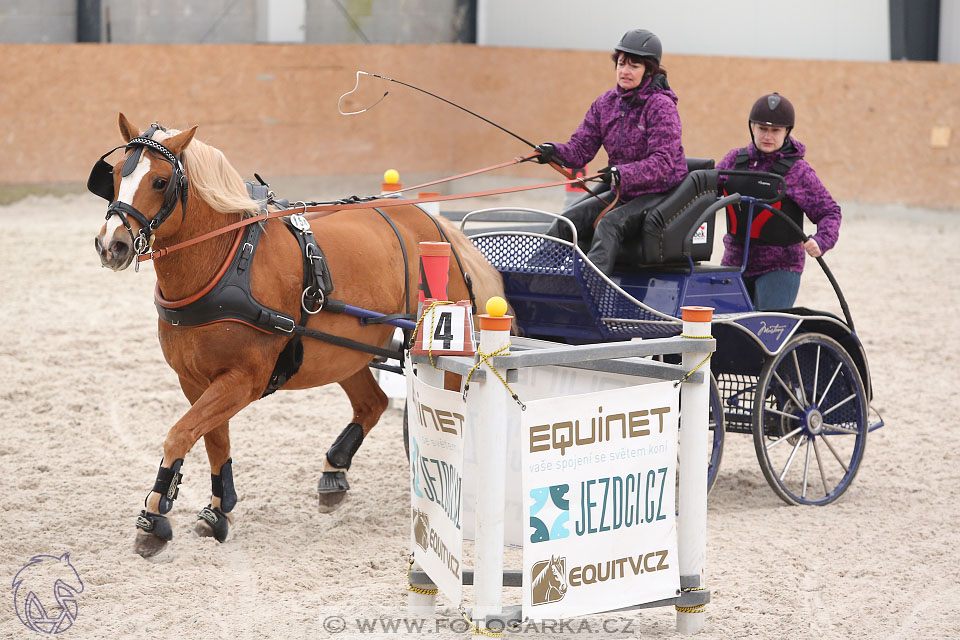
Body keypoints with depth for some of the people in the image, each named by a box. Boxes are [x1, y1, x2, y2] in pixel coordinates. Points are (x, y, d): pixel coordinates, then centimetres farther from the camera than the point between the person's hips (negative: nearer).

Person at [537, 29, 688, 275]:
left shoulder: (661, 106, -14)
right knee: (567, 221, -13)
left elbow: (663, 162, -23)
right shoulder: (606, 103, 6)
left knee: (609, 224, -32)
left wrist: (622, 174, -37)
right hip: (621, 192, 7)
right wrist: (555, 152, -18)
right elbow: (581, 148, 4)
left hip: (660, 192, -7)